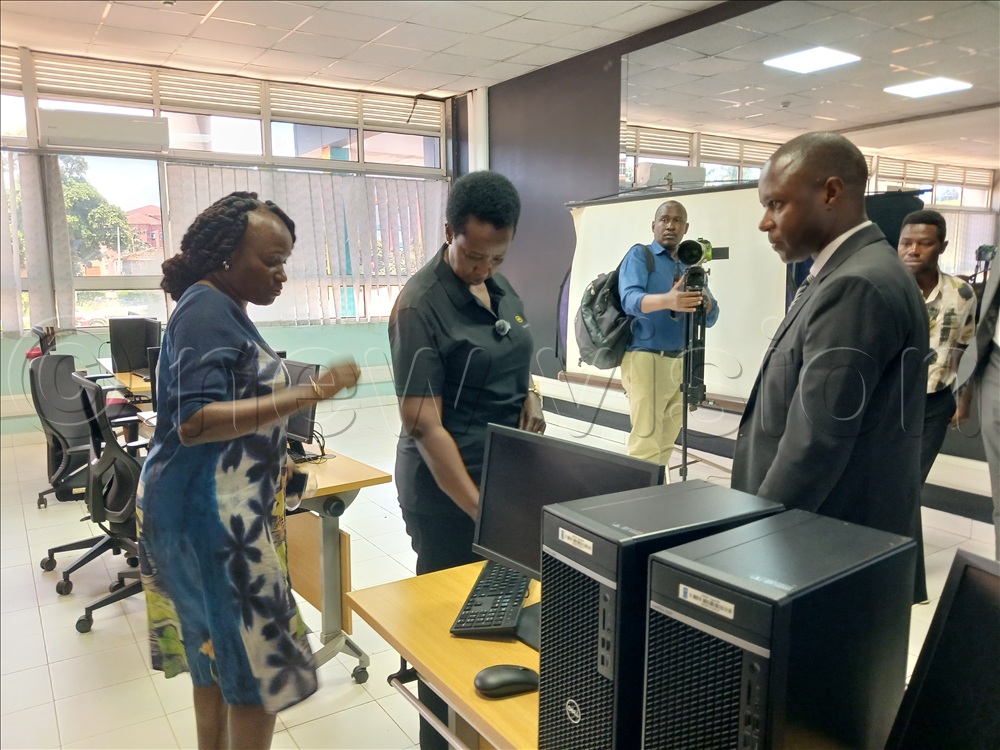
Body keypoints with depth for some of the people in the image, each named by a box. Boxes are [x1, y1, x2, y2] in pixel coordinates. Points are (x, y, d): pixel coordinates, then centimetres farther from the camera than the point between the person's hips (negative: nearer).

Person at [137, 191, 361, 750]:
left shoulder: (224, 310, 11)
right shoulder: (207, 313, -18)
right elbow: (194, 422, -28)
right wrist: (308, 395, -31)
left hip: (224, 510, 10)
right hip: (210, 513, -10)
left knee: (221, 656, 19)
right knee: (259, 663, -1)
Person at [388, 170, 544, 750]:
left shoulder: (502, 288, 5)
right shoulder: (421, 306, -18)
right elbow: (424, 425, -22)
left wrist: (531, 393, -1)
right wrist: (481, 511, -25)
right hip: (448, 488, -7)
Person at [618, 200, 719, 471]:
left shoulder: (689, 266, 16)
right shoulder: (639, 255, 0)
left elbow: (710, 317, 9)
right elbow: (630, 299, -19)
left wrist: (704, 300, -15)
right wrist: (667, 300, -38)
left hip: (680, 362, 7)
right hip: (646, 358, -6)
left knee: (666, 443, 11)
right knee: (646, 443, -11)